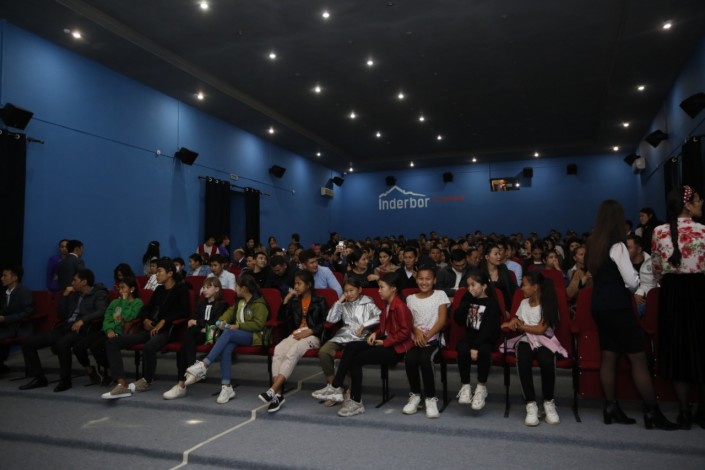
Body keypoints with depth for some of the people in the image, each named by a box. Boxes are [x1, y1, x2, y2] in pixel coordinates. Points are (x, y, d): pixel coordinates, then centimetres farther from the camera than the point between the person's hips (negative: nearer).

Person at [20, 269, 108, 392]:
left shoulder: (99, 294, 0)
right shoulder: (74, 294, 22)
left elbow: (101, 312, -18)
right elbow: (62, 315, 19)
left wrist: (82, 320, -31)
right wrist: (65, 295, 10)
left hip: (81, 329, -8)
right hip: (64, 327, 8)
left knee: (62, 343, -38)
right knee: (28, 343, -4)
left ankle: (65, 380, -19)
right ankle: (39, 378, 8)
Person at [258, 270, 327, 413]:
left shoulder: (319, 301, 8)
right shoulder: (294, 301, 22)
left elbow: (325, 322, -1)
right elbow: (281, 318, 17)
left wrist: (309, 331, -14)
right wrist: (286, 301, 8)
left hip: (312, 336, -4)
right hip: (295, 334, 4)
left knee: (292, 353, -34)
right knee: (278, 350, -28)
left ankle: (273, 390, -38)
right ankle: (277, 394, -32)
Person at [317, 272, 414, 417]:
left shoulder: (400, 306, -16)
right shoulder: (388, 304, 12)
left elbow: (405, 332, -20)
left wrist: (385, 342, -17)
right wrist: (375, 333, 2)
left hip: (396, 347, -9)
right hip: (385, 342, 9)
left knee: (356, 359, -17)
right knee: (350, 347, -10)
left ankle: (356, 402, -6)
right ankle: (336, 388, -13)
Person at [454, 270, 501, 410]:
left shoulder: (491, 303, -4)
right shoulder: (467, 299, 10)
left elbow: (490, 329, -13)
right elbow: (458, 320, -2)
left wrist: (476, 347, -22)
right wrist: (466, 301, -9)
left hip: (485, 339, -3)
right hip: (469, 336, 3)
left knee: (484, 351, -35)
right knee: (463, 349, -30)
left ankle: (482, 387, -16)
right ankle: (465, 386, -16)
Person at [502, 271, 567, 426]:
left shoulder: (548, 305, -1)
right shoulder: (524, 303, 15)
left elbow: (541, 329, -7)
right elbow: (517, 319, 21)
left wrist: (521, 326, -1)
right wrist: (512, 323, -2)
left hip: (544, 340, -3)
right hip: (526, 340, 3)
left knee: (547, 362, -37)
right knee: (523, 361, -34)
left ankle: (548, 402, -13)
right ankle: (531, 405, -28)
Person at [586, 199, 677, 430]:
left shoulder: (592, 245, 7)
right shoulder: (617, 246, -15)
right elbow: (632, 282, -15)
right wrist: (633, 286, 5)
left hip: (599, 306, 8)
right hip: (618, 307, -8)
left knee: (608, 357, 11)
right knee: (638, 358, 0)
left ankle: (611, 409, 16)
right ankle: (652, 413, 5)